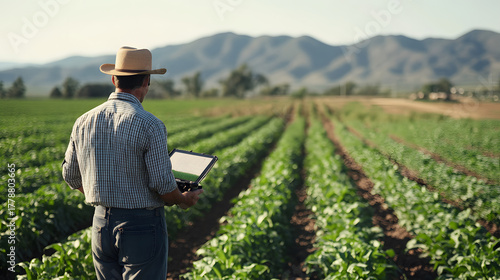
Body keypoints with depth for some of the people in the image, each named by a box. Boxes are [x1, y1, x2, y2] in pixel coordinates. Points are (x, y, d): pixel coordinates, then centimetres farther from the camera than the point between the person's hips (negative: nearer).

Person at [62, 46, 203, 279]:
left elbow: (71, 175, 12)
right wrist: (183, 200, 4)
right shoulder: (149, 125, -17)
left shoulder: (84, 122, 2)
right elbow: (163, 184, -17)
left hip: (101, 224, 6)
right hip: (142, 225, -5)